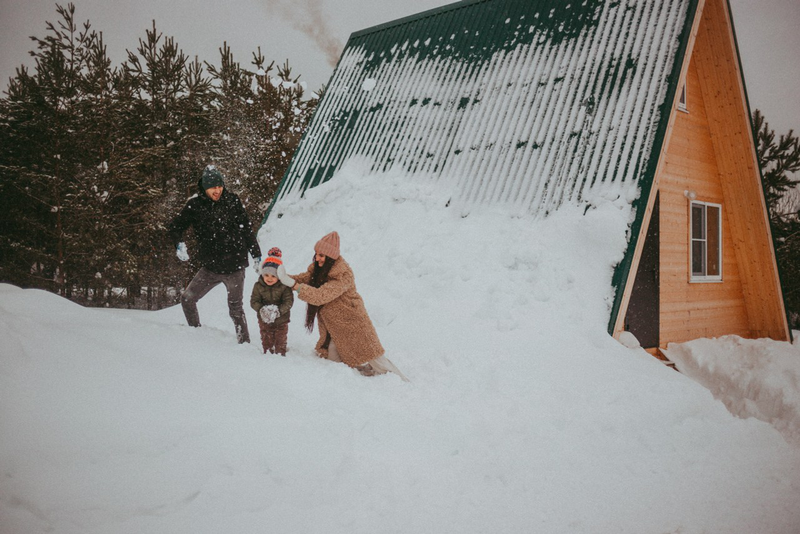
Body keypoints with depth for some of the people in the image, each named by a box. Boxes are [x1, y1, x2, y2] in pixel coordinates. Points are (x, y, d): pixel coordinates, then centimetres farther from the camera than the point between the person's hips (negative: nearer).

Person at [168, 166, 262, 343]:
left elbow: (246, 229, 2)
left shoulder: (232, 201, -4)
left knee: (235, 309, 7)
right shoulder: (195, 205, -2)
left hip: (234, 267, -2)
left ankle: (245, 343, 20)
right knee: (187, 299, 3)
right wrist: (179, 244, -12)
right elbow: (175, 226, 8)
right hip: (210, 268, 2)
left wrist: (256, 254, 4)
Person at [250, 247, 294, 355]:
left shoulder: (284, 286, -17)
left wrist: (278, 310, -31)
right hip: (264, 320, 1)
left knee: (280, 340, 14)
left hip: (281, 320, -1)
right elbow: (254, 301, -10)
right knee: (266, 340, 16)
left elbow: (288, 302, -18)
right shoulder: (258, 286, -11)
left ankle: (280, 354, 30)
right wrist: (261, 309, -28)